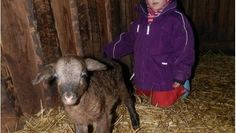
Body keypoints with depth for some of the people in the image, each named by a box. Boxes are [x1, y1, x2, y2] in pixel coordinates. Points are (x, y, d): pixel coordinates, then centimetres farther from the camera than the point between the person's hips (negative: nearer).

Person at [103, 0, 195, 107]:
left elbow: (184, 50, -15)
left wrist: (180, 76, -15)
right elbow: (127, 40, 15)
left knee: (162, 103, 2)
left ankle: (181, 86, 22)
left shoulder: (177, 19, -15)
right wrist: (108, 52, 14)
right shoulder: (142, 18, 6)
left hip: (163, 78, -6)